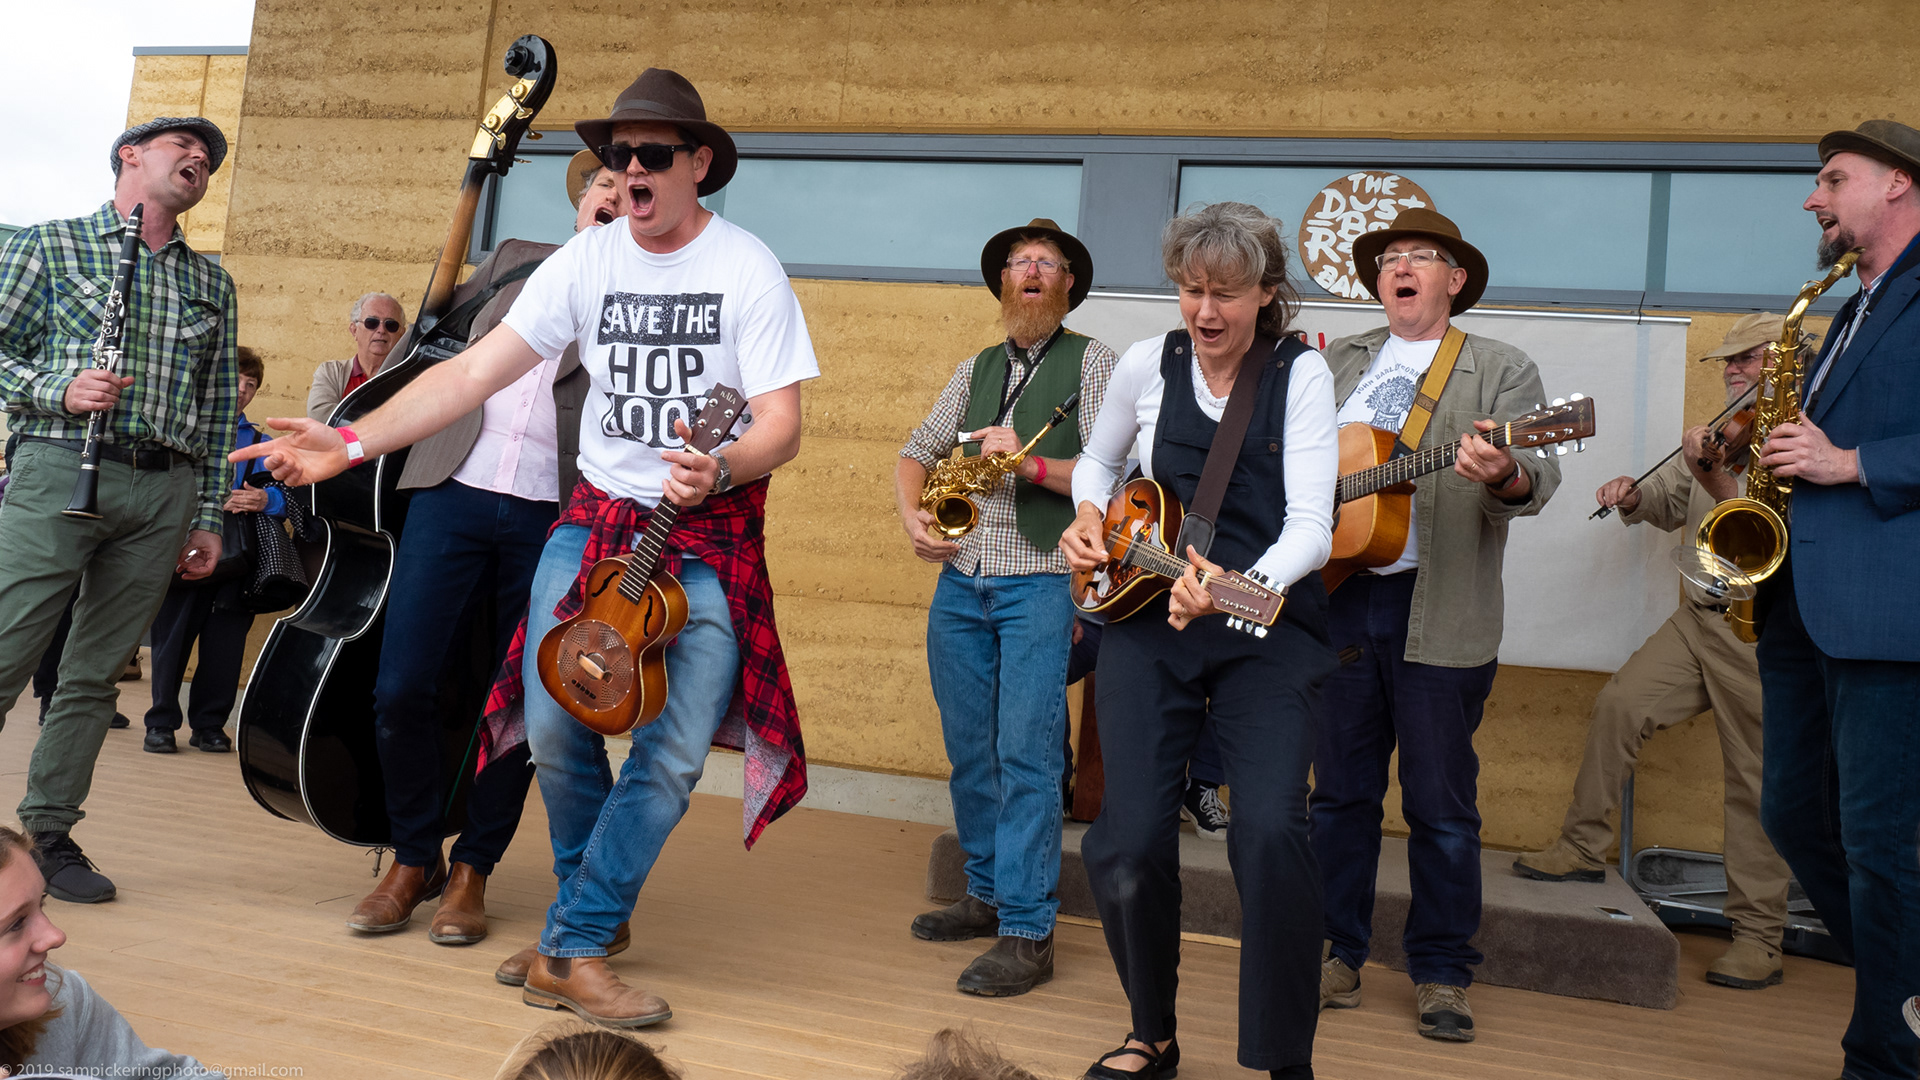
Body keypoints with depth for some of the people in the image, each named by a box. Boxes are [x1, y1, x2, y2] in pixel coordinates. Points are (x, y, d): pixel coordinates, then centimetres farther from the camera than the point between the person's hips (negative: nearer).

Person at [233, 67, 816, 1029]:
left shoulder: (747, 268, -7)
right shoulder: (589, 259, 2)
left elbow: (781, 426, -11)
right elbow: (476, 371, -2)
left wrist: (719, 470, -33)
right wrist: (355, 442, -12)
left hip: (712, 536, -2)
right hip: (598, 516, 3)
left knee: (676, 751, -10)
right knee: (552, 721, -9)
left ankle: (571, 948, 3)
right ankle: (596, 899, 18)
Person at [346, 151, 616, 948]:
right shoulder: (516, 261, 17)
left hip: (552, 517, -2)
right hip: (453, 494, 2)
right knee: (400, 688, -3)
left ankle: (472, 870, 20)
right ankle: (413, 858, 17)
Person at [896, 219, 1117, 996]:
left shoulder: (1091, 363, 4)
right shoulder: (976, 370, 19)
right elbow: (917, 451, 19)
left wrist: (1031, 464, -18)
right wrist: (911, 513, 0)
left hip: (1041, 581, -5)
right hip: (960, 579, 6)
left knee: (1026, 754, -9)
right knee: (969, 750, 11)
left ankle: (1027, 933, -5)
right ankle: (988, 895, 25)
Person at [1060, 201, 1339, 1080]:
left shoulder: (1300, 373, -4)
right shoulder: (1146, 365, 4)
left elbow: (1311, 525, -14)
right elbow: (1097, 462, 24)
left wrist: (1239, 589, -33)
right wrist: (1089, 517, 2)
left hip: (1267, 626, -2)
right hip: (1146, 620, 2)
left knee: (1270, 830, -21)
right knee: (1129, 842, -6)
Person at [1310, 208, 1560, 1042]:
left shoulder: (1501, 371, 3)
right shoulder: (1335, 363, 15)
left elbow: (1537, 477, -11)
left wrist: (1504, 476, -34)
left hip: (1438, 614, -3)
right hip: (1336, 599, 3)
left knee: (1441, 802, 3)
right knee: (1339, 788, 9)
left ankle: (1441, 972, 17)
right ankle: (1336, 953, 21)